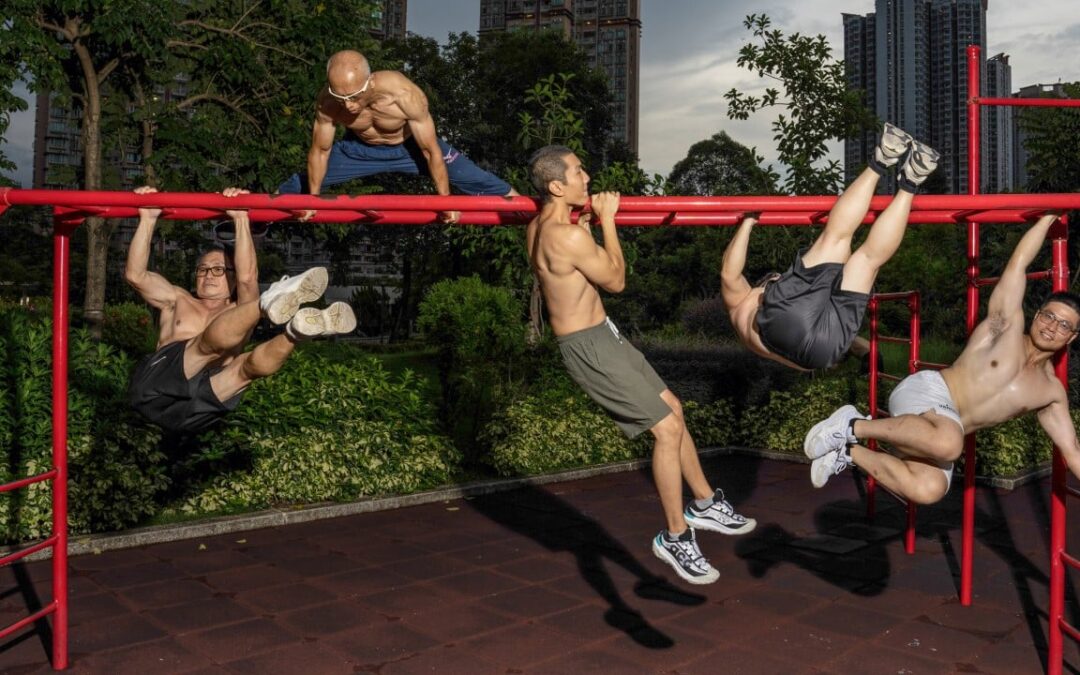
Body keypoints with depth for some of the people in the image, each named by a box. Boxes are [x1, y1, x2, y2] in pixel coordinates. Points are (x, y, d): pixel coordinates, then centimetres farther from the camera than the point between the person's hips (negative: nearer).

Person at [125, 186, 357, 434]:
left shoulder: (239, 312, 22)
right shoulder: (178, 301, 28)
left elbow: (247, 276, 1)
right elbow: (135, 274, 11)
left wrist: (241, 219, -6)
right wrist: (148, 219, 3)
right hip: (155, 387, 0)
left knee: (251, 362, -27)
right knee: (216, 336, -25)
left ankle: (296, 331, -56)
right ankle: (267, 304, -50)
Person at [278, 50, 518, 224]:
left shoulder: (405, 95, -42)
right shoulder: (327, 102, -33)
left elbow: (431, 152, -28)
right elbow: (320, 151, -13)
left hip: (412, 145, -2)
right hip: (360, 148, 2)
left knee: (477, 181, -6)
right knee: (301, 184, 11)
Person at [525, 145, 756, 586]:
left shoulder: (538, 227, 6)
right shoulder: (568, 236, -25)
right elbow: (615, 280, -11)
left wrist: (585, 219, 14)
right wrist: (606, 218, -4)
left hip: (602, 335, 10)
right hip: (588, 347, -10)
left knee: (672, 408, 17)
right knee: (667, 429, -8)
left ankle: (704, 503, 31)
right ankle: (676, 537, 8)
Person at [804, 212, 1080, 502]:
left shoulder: (1052, 391, 17)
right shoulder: (1007, 321, 5)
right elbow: (1018, 262, -1)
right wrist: (1049, 215, 3)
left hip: (944, 429, 6)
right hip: (926, 391, -6)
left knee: (928, 490, -29)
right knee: (948, 443, -43)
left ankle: (849, 452, -10)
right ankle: (854, 425, -25)